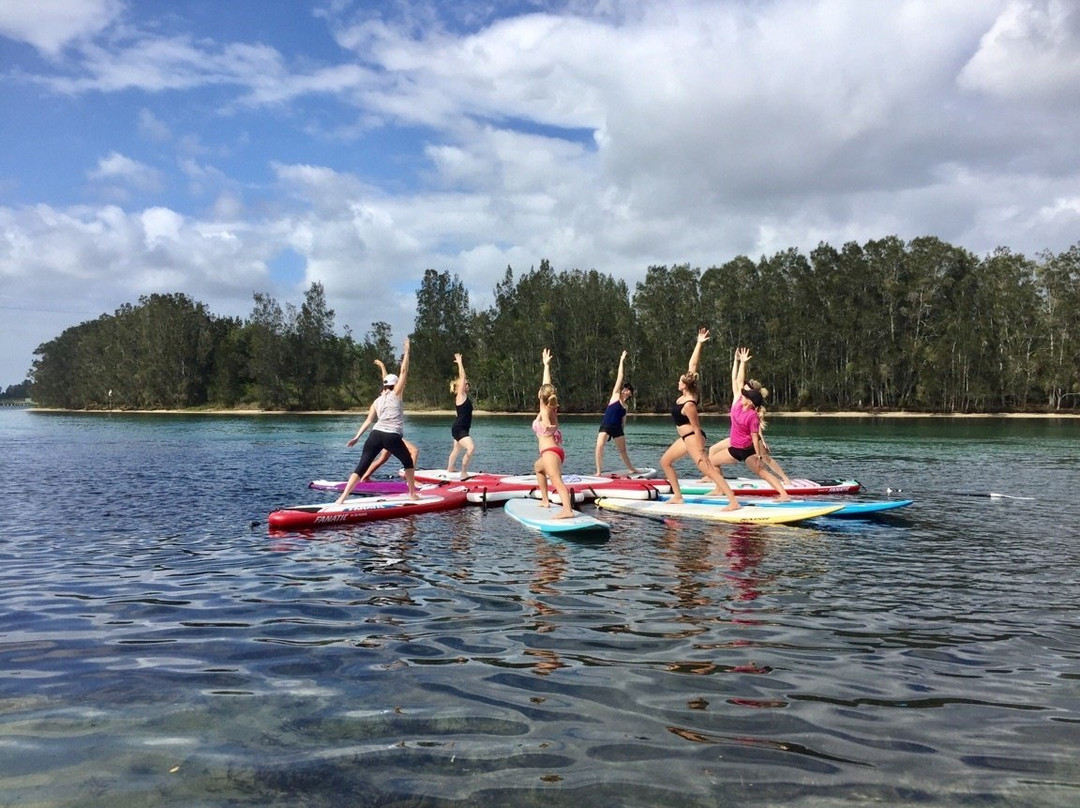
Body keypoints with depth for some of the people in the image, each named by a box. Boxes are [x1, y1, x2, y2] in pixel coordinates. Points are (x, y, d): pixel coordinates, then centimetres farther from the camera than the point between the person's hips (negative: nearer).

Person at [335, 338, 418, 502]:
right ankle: (412, 494, 21)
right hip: (393, 437, -4)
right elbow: (404, 371, 5)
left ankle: (342, 497, -10)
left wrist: (357, 437, 9)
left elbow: (368, 421, 10)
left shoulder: (377, 401, 19)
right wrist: (407, 351, 9)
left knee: (361, 467, 0)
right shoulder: (396, 394, 6)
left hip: (376, 435, 4)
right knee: (408, 462, 19)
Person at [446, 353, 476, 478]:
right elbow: (462, 378, -16)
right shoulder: (460, 395, -12)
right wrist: (460, 362, -12)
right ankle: (464, 473, -25)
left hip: (462, 429, 11)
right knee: (471, 447, -26)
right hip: (458, 429, -11)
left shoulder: (464, 396, 11)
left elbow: (463, 378, 21)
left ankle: (449, 470, 38)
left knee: (456, 450, 22)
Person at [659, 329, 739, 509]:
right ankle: (678, 496, 16)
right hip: (686, 438, 10)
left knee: (708, 469, -16)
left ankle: (733, 501, -20)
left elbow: (697, 429, -21)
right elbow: (692, 364, 0)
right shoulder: (689, 393, -2)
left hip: (692, 438, -10)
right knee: (665, 461, 15)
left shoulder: (688, 405, -24)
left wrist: (701, 450, -20)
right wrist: (699, 343, -2)